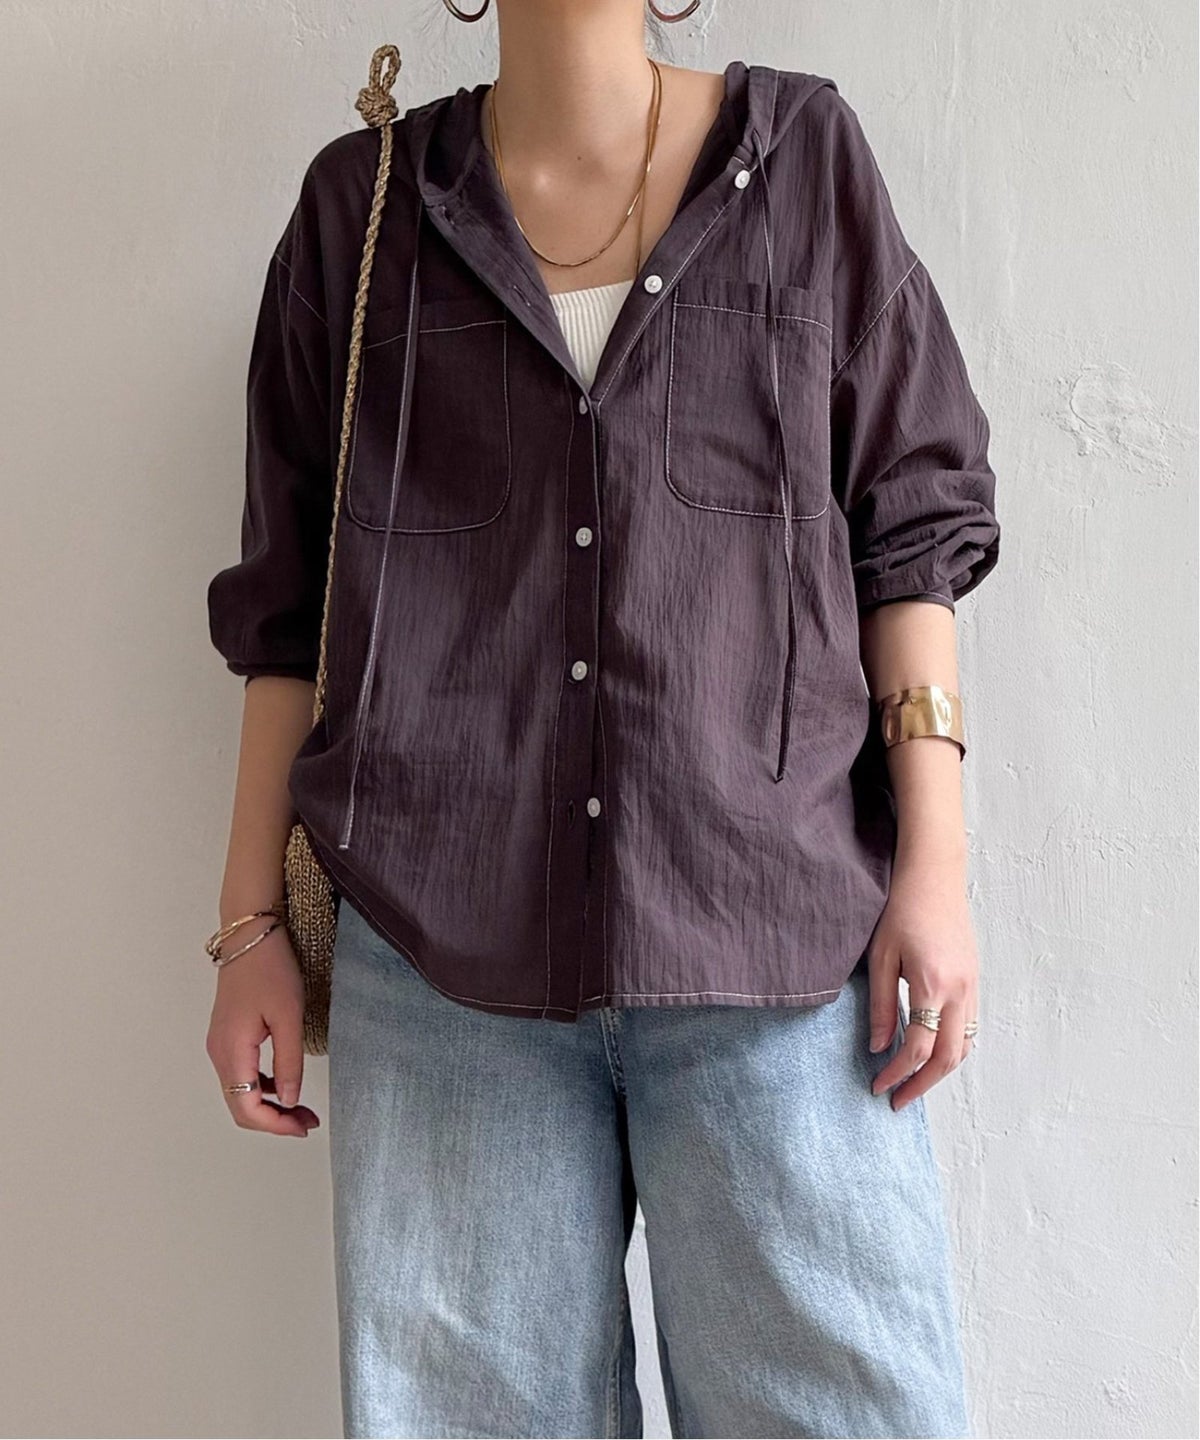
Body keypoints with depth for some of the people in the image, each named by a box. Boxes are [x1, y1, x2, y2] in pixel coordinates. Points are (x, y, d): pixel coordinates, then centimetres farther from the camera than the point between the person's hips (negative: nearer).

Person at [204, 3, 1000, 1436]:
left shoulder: (804, 153, 11)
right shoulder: (360, 204, 12)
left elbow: (910, 526, 7)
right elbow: (290, 604, 12)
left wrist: (934, 864, -2)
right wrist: (251, 924, 8)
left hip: (772, 944, 0)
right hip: (441, 952, 1)